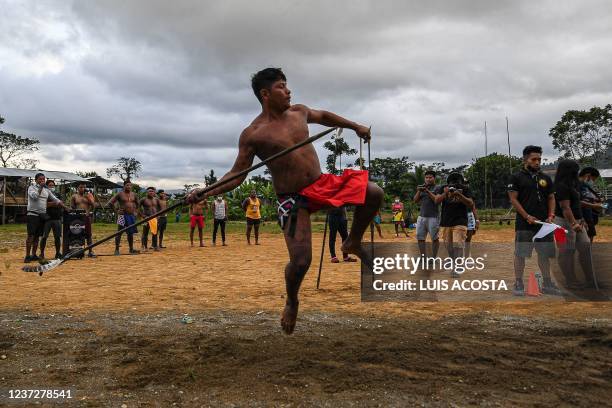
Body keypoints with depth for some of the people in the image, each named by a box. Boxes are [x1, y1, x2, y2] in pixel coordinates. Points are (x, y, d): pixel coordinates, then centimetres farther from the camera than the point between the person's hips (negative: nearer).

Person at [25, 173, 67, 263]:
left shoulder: (46, 190, 13)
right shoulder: (31, 188, -2)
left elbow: (55, 200, 12)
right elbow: (34, 196, -22)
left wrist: (65, 207, 5)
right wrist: (40, 187, -17)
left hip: (42, 215, 6)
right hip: (33, 214, -5)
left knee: (37, 236, 8)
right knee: (31, 235, -9)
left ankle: (34, 255, 14)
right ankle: (27, 256, -7)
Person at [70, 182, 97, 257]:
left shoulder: (89, 195, 9)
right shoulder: (74, 196, 7)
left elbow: (93, 205, 1)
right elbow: (71, 208, 7)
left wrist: (88, 198, -10)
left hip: (87, 217, 0)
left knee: (88, 234, 2)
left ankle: (90, 251, 5)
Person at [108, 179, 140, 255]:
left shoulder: (133, 194, 10)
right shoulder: (120, 194, -5)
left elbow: (137, 203, 27)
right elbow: (110, 203, -6)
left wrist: (135, 210, 14)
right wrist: (116, 210, -8)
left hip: (132, 215, 5)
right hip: (123, 215, -5)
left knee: (131, 233, 10)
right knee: (119, 233, -4)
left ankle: (131, 249, 18)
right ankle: (116, 250, 0)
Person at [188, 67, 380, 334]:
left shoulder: (299, 112, 7)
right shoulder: (253, 134, -10)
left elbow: (323, 116, 29)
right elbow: (237, 174, -8)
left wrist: (355, 126, 34)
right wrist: (206, 193, -23)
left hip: (322, 184, 6)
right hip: (292, 200, -6)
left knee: (373, 193, -8)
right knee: (300, 261, -15)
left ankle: (353, 243, 18)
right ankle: (291, 302, 20)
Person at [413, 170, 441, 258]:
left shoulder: (437, 188, 1)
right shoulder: (422, 188, 18)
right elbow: (415, 200, 11)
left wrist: (428, 191, -16)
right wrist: (419, 191, -4)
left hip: (433, 217, -5)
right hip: (421, 216, 5)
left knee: (434, 238, -1)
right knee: (420, 238, 2)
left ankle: (434, 257, 7)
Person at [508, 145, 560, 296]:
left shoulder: (546, 178, 13)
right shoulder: (516, 177, -1)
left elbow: (551, 198, 15)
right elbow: (513, 199, -6)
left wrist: (551, 215, -2)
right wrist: (527, 216, -14)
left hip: (544, 223, 5)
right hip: (524, 224, -5)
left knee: (544, 254, 10)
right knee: (520, 254, -2)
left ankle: (547, 284, 20)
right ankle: (518, 284, 6)